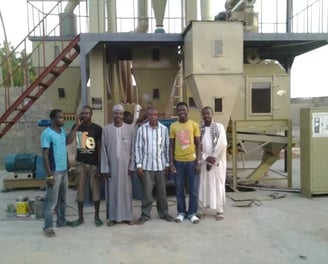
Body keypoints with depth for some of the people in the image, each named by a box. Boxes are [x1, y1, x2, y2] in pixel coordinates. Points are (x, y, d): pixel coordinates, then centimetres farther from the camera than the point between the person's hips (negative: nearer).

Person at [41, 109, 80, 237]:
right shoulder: (47, 133, -15)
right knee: (51, 200, -2)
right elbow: (45, 155, -17)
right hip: (54, 172, -8)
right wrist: (49, 175, -20)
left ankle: (61, 221, 33)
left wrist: (76, 126, 2)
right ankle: (48, 227, 7)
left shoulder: (62, 131, 10)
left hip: (64, 171, 8)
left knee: (62, 199, 19)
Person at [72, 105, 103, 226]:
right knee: (80, 189, 6)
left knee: (96, 189, 3)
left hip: (93, 164, -2)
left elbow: (100, 148, -3)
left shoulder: (97, 129, -3)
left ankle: (97, 217, 15)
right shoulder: (77, 128, 5)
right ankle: (80, 217, 17)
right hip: (80, 163, 2)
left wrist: (100, 165, -8)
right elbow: (74, 146, 7)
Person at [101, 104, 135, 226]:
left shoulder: (129, 129, 0)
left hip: (125, 164, 0)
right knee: (112, 190, 5)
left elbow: (132, 149, 1)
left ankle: (127, 216, 16)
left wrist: (132, 165, -3)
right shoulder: (106, 129, -1)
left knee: (126, 190, 6)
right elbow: (104, 150, -1)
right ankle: (112, 217, 14)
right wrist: (105, 168, -5)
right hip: (111, 165, 0)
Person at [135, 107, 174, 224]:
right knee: (147, 191, 2)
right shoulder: (141, 129, -1)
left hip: (161, 165, 1)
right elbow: (138, 147, -1)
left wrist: (167, 164, 3)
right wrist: (139, 164, -5)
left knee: (162, 191, 10)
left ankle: (163, 213, 22)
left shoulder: (164, 129, 1)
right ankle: (145, 214, 14)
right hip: (146, 165, -1)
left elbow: (167, 147, 5)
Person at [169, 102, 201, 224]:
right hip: (178, 161, 1)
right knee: (179, 189, 8)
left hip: (191, 161, -1)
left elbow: (198, 144, 1)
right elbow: (171, 146, 4)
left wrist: (198, 162, -6)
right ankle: (181, 212, 21)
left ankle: (192, 213, 17)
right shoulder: (173, 126, 3)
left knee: (193, 189, 5)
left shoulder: (194, 125, 0)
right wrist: (171, 163, -2)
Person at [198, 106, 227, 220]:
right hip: (204, 162, 2)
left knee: (218, 185, 2)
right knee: (204, 185, 4)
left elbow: (222, 144, -10)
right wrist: (207, 158, -12)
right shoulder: (199, 129, 6)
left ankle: (219, 210, 10)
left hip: (218, 162, -2)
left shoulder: (219, 127, -1)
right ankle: (202, 210, 13)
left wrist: (213, 158, -13)